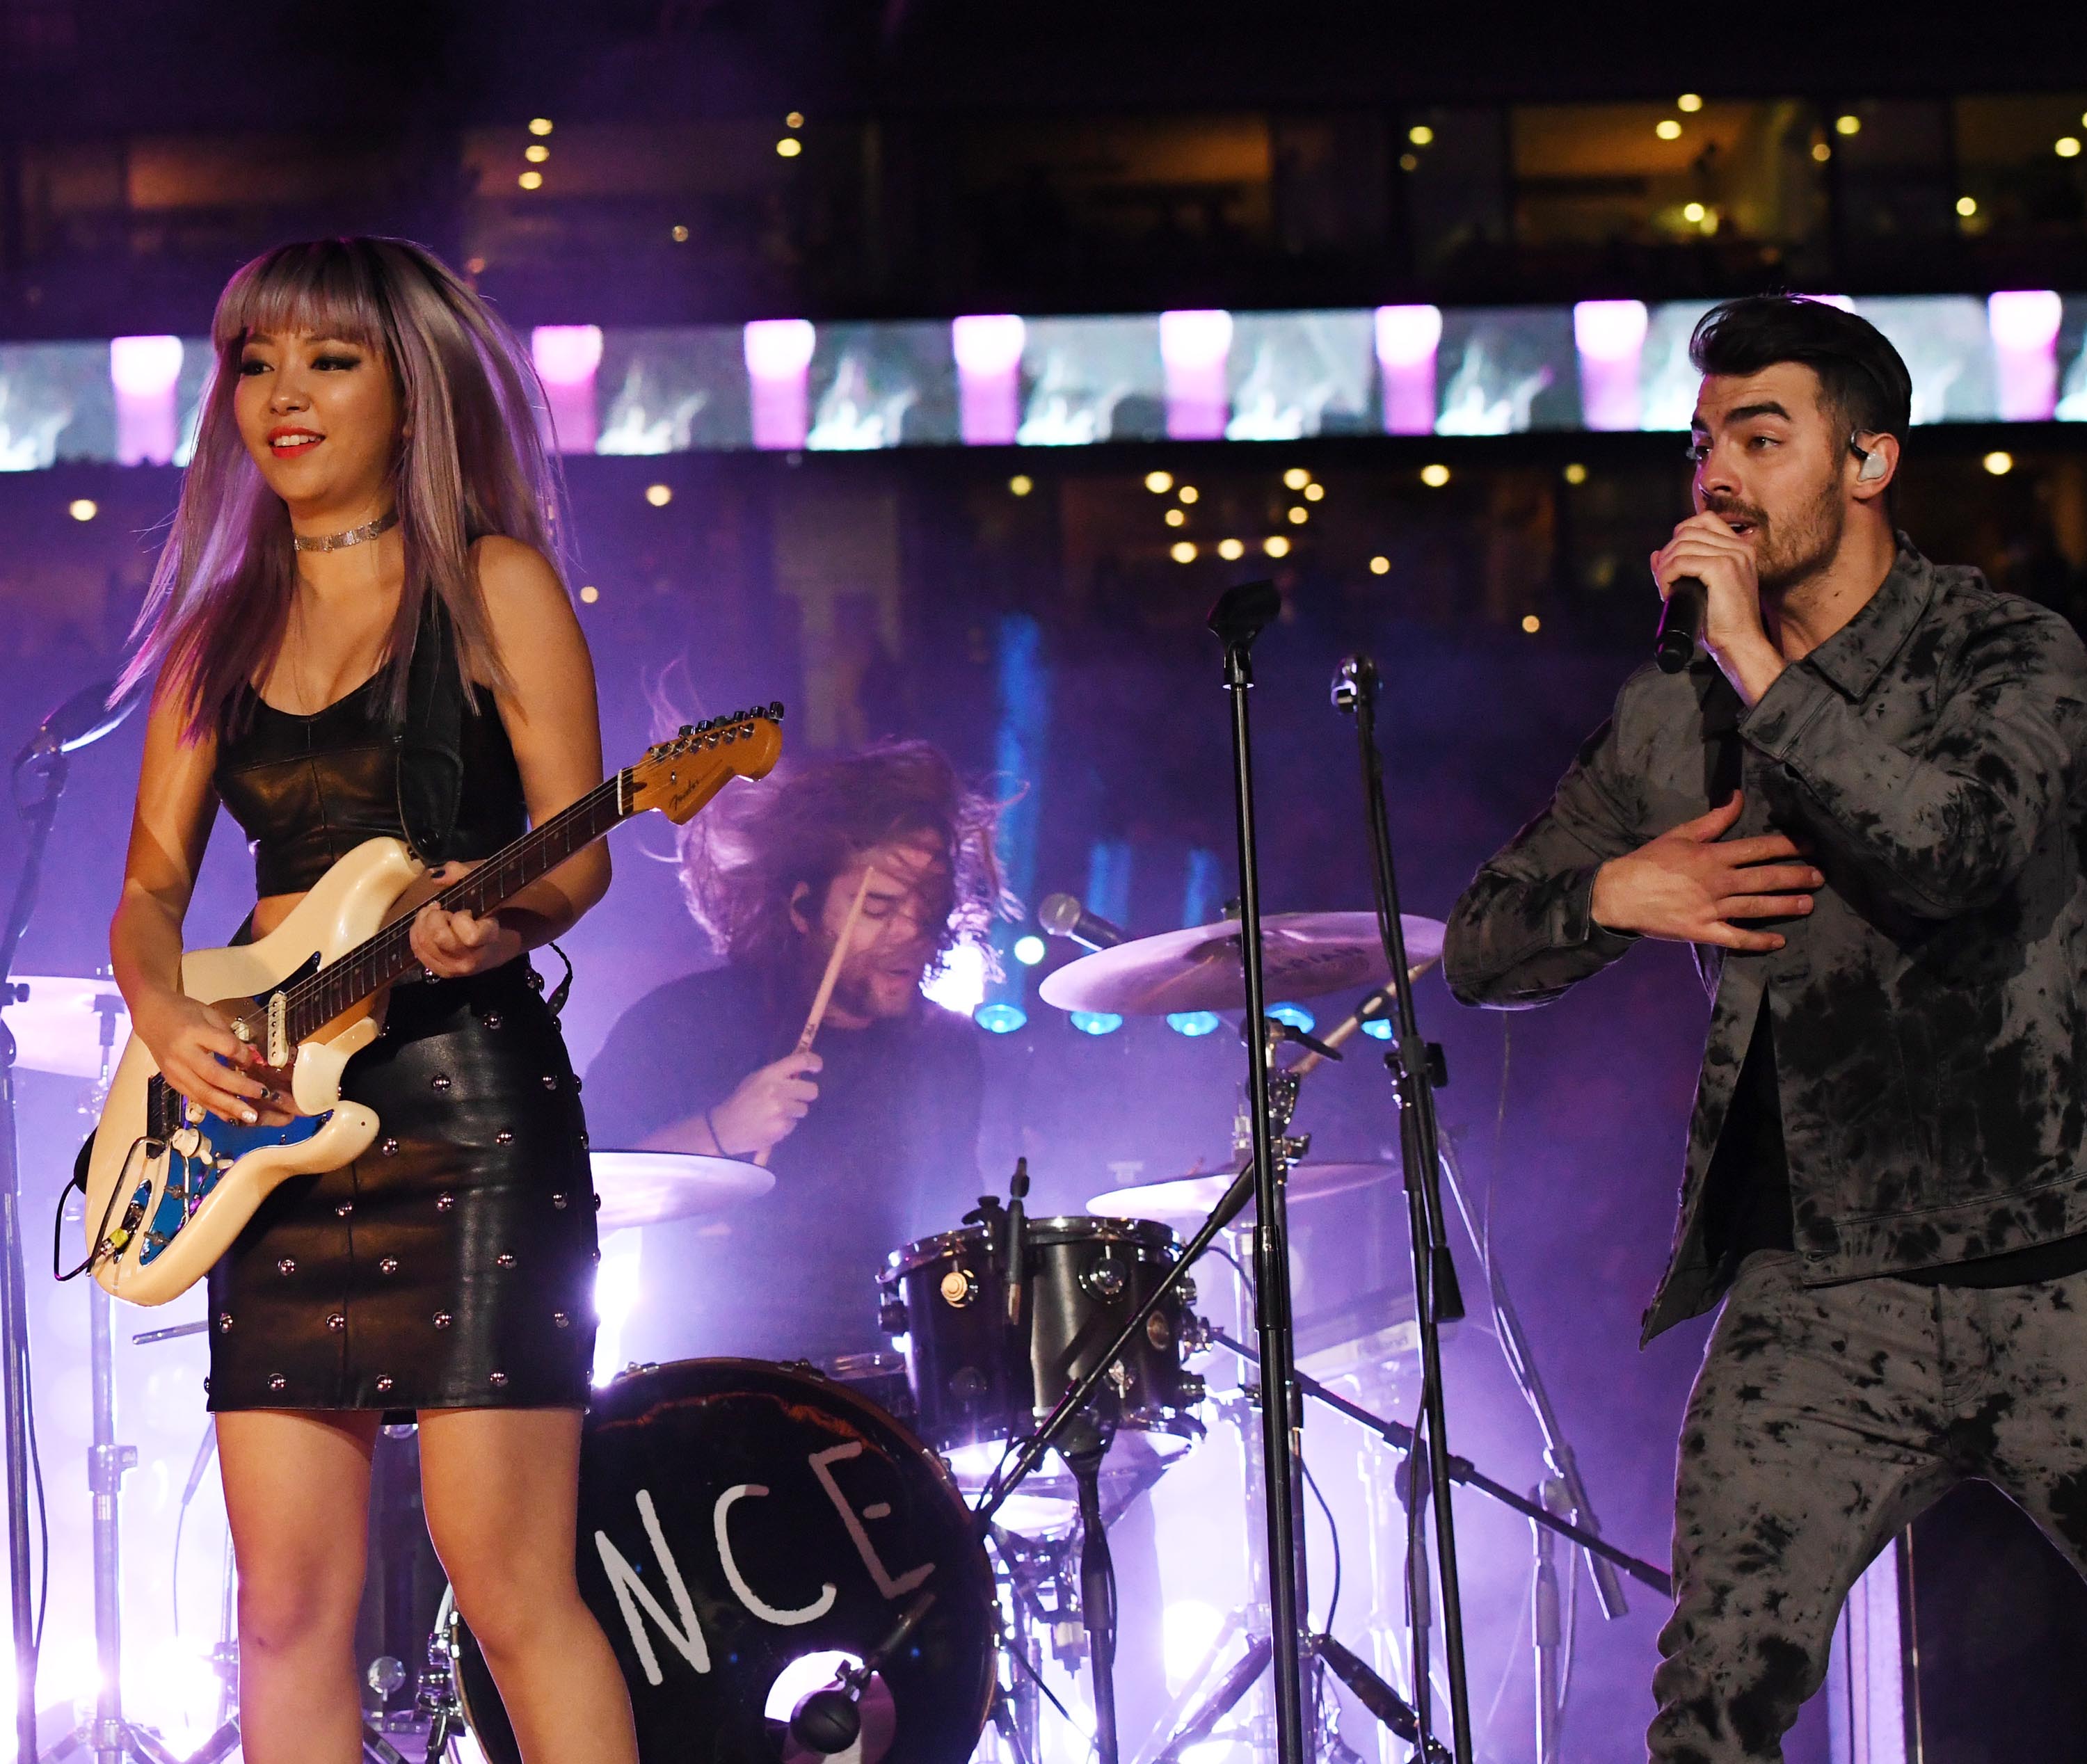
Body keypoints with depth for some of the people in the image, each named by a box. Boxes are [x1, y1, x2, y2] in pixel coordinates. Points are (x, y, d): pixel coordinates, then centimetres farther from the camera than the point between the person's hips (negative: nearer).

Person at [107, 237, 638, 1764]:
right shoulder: (219, 630, 17)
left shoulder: (492, 582, 2)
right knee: (289, 1600, 1)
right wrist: (165, 1014, -6)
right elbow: (152, 880, 16)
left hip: (465, 1088, -5)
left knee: (511, 1585, -11)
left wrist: (493, 925, -25)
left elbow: (578, 850, -3)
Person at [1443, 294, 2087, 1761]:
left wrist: (1764, 666, -16)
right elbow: (1480, 952, 18)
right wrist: (1610, 896, -3)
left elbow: (1954, 851, -21)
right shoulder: (1670, 721, 12)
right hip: (1813, 1305, 3)